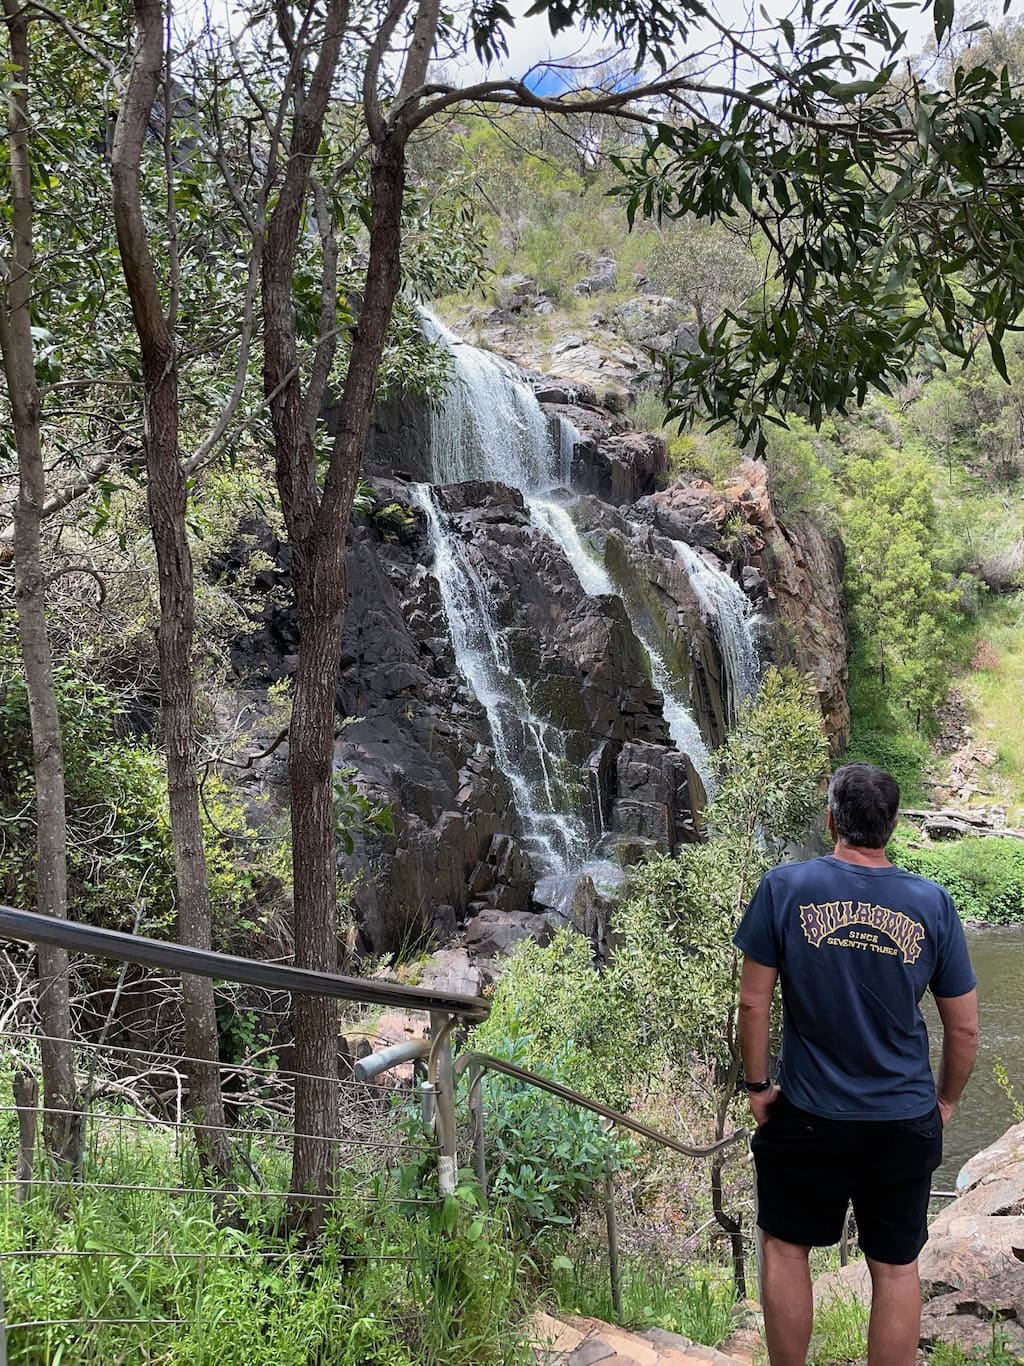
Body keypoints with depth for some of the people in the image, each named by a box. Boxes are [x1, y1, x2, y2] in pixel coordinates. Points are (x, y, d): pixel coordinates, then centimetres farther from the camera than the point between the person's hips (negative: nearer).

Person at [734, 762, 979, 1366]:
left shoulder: (785, 887, -12)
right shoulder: (932, 902, -6)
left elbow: (753, 1002, -9)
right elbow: (965, 1028, 0)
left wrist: (757, 1084, 4)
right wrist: (946, 1100, 15)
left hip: (808, 1115, -1)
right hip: (905, 1121, 2)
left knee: (786, 1249, 18)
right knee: (896, 1269, 16)